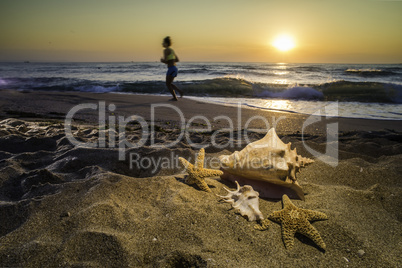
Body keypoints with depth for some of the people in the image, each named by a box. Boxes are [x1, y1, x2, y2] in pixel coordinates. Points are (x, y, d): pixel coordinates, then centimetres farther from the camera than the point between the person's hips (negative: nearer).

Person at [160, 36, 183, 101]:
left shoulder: (166, 50, -10)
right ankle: (179, 91, 5)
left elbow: (165, 61, -17)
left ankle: (175, 98, 4)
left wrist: (162, 60, 5)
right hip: (174, 68, 9)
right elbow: (177, 60, 22)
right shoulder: (171, 50, 17)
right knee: (169, 84, 18)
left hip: (171, 68, -9)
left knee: (168, 84, 2)